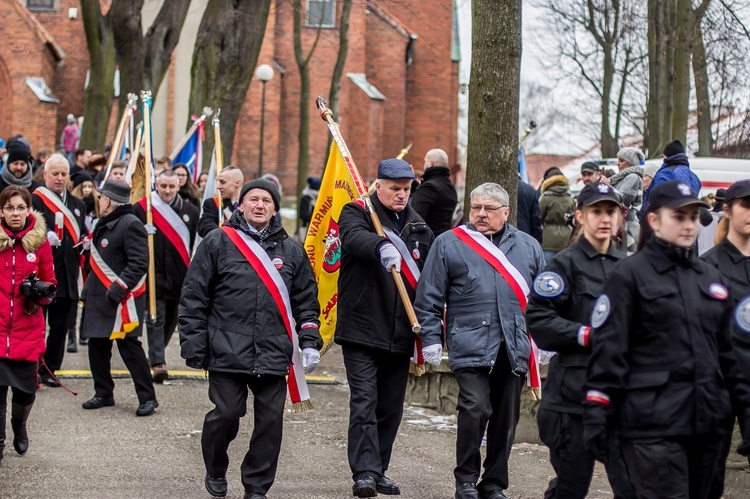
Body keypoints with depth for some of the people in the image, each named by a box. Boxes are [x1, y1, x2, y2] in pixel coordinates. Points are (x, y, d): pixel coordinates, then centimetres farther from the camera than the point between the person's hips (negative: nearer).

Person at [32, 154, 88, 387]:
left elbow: (84, 234, 25)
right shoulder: (35, 200, -4)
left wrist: (86, 243, 3)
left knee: (60, 325, 8)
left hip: (67, 277, 6)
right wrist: (45, 237, -30)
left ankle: (49, 369, 17)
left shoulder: (77, 205, 17)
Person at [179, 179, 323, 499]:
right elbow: (193, 297, 3)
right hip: (228, 351, -3)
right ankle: (216, 471, 24)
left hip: (273, 354, 3)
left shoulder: (291, 250, 12)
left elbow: (306, 300, 18)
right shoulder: (217, 243, 3)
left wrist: (309, 341, 7)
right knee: (226, 414, -5)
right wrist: (194, 346, -2)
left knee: (271, 419, 0)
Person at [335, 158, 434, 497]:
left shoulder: (419, 227, 15)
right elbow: (355, 237, -26)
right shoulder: (357, 214, -1)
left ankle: (378, 471, 21)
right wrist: (382, 247, -47)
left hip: (400, 335, 6)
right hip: (361, 330, -5)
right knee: (364, 402, -12)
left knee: (391, 407, 10)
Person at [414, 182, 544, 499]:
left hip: (514, 350, 3)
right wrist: (431, 340, -1)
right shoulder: (449, 244, 5)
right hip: (470, 346, -3)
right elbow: (429, 297, 4)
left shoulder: (528, 247, 14)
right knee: (475, 410, -16)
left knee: (506, 418, 7)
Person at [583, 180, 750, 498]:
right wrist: (596, 415, -14)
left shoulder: (712, 278, 17)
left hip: (707, 423, 6)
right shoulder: (629, 275, -2)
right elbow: (608, 351, -8)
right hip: (653, 423, -6)